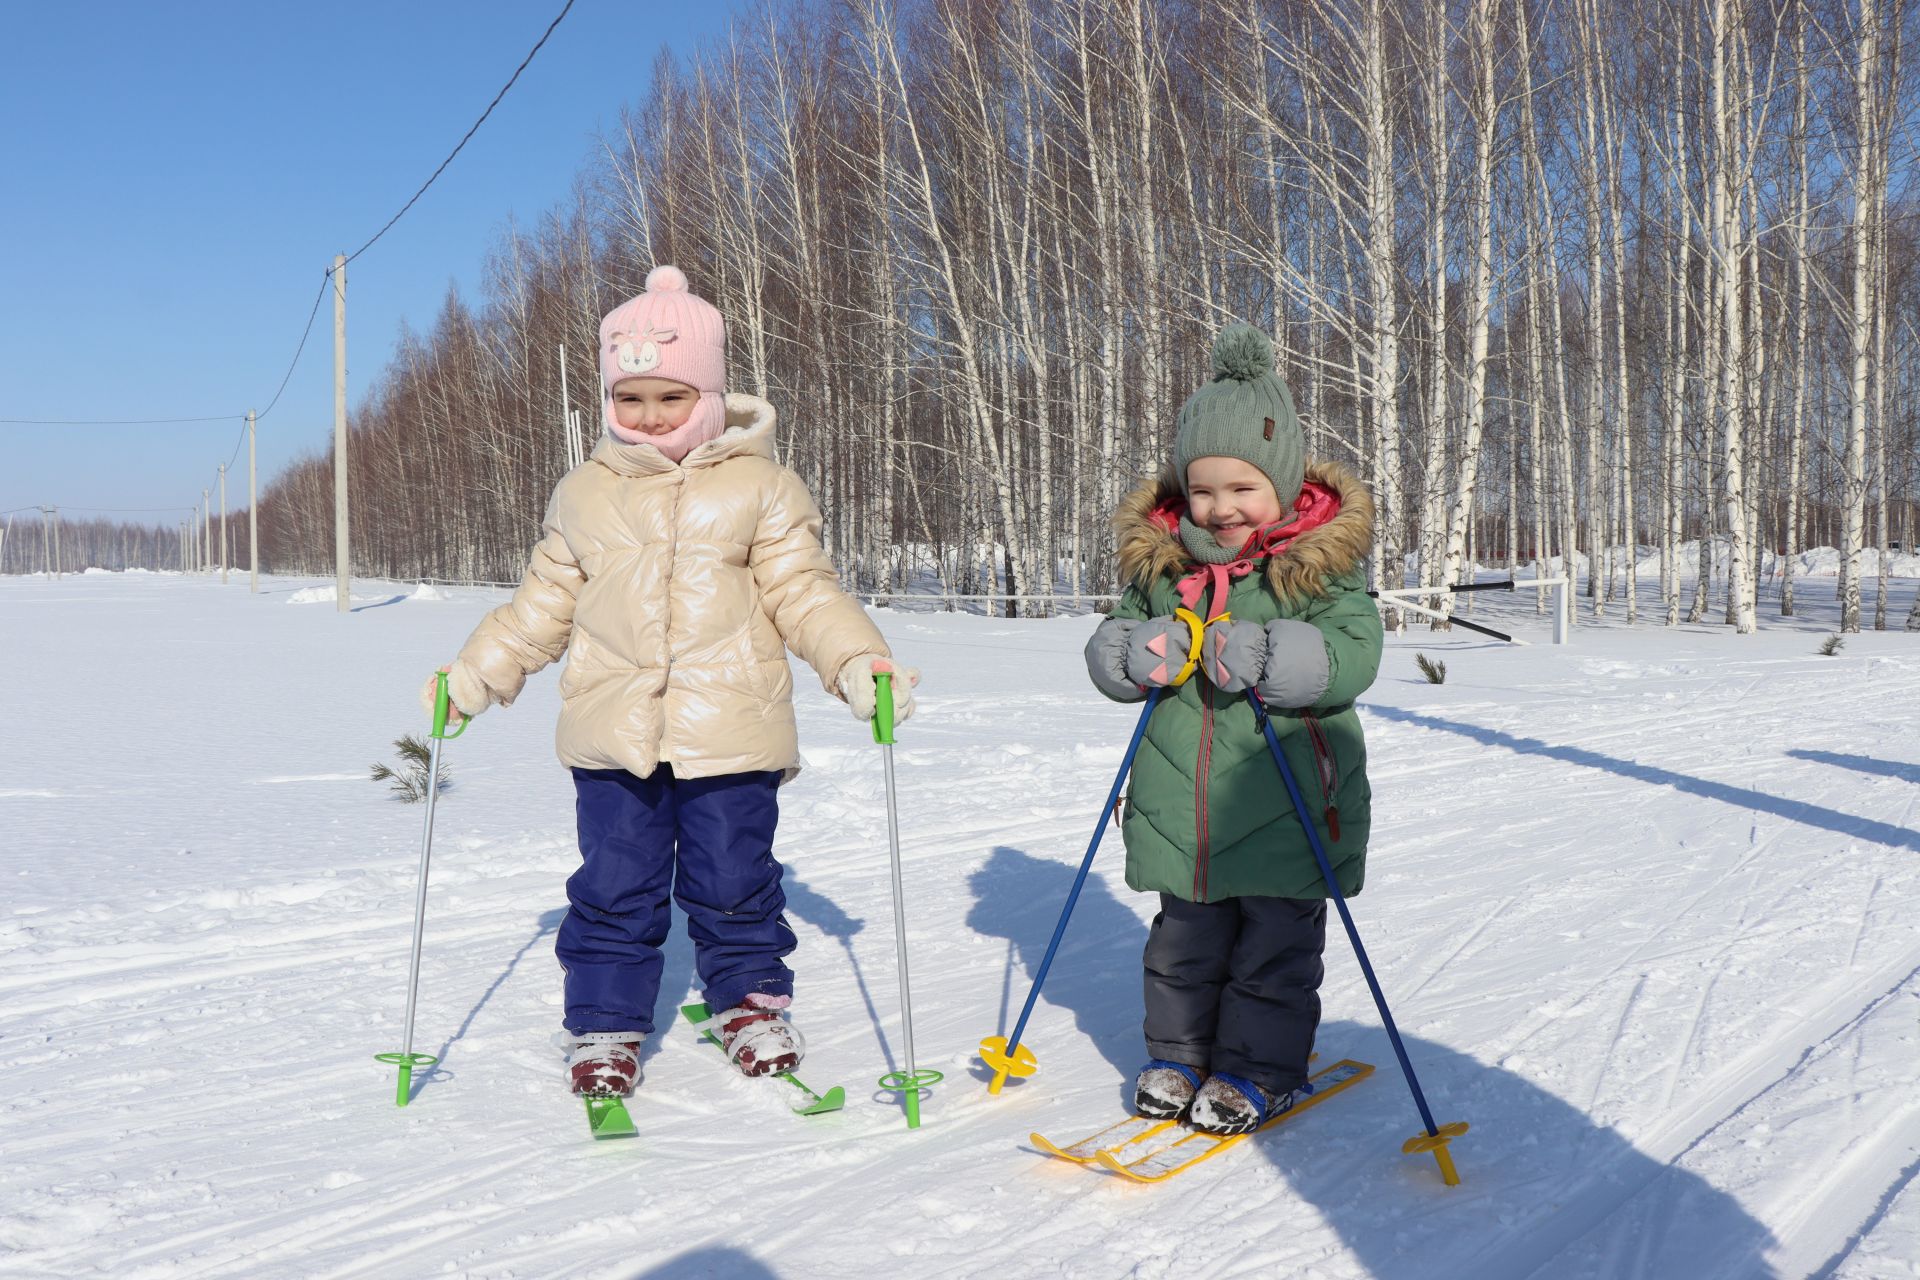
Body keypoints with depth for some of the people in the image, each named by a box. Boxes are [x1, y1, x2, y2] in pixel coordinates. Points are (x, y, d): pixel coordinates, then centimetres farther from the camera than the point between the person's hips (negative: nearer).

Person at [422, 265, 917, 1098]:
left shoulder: (761, 489, 1)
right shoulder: (584, 495, 9)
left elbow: (805, 594, 0)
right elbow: (542, 607, 16)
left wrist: (856, 660, -15)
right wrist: (473, 675, 12)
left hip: (730, 736, -2)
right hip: (613, 735, 2)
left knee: (733, 882, 8)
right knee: (615, 889, 6)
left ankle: (752, 1001, 31)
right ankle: (603, 1022, 24)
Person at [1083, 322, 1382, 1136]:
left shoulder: (1321, 565, -8)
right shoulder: (1160, 562, 3)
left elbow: (1352, 657, -16)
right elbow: (1111, 640, 8)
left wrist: (1264, 656, -29)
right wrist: (1135, 652, -15)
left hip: (1285, 806, -3)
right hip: (1180, 804, 4)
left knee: (1274, 948, 9)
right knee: (1184, 943, 16)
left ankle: (1259, 1069, 25)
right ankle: (1177, 1055, 32)